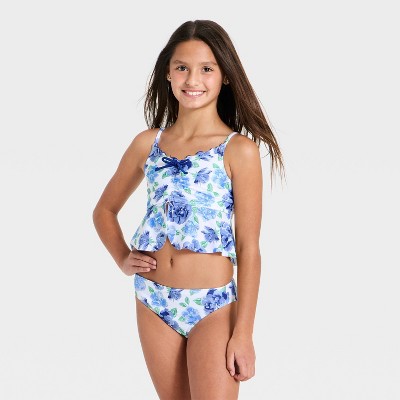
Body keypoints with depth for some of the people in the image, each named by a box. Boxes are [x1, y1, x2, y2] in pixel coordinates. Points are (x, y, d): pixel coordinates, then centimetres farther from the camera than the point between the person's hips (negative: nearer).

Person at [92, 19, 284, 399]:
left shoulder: (239, 150, -8)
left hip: (212, 306, -4)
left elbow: (249, 249, -9)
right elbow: (105, 210, 20)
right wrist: (123, 259, 4)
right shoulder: (148, 143, 4)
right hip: (153, 302, 4)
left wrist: (243, 333, -11)